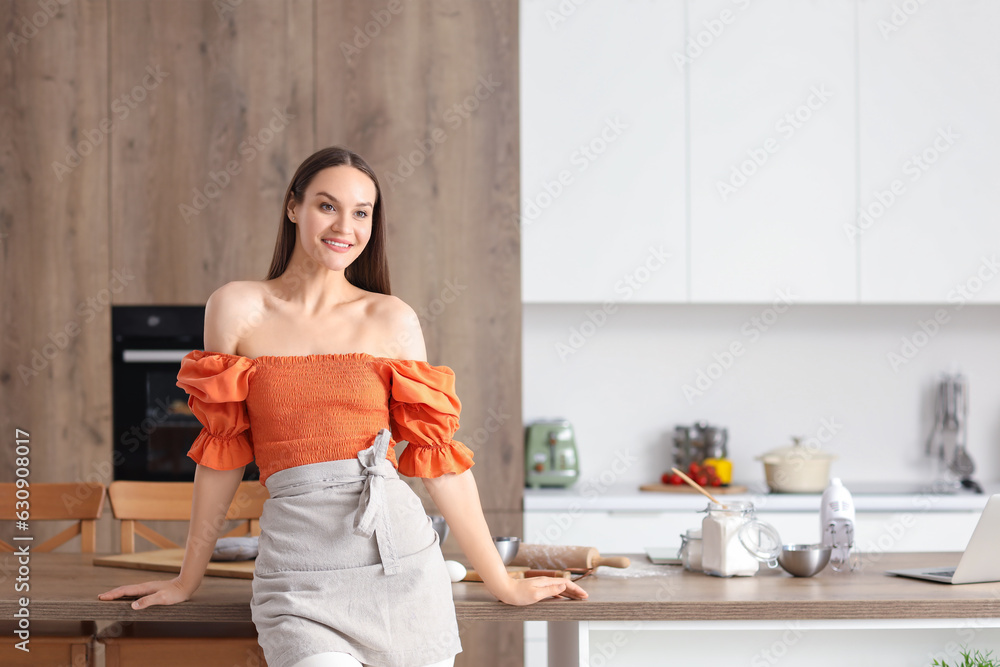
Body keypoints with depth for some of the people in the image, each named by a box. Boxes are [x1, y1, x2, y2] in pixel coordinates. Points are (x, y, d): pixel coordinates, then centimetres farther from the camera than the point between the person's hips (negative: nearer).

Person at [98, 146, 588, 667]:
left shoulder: (393, 319, 7)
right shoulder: (237, 307, 5)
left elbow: (438, 452, 9)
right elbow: (223, 452, 10)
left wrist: (502, 582, 9)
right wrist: (188, 579, 15)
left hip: (402, 559, 2)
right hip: (301, 573, -2)